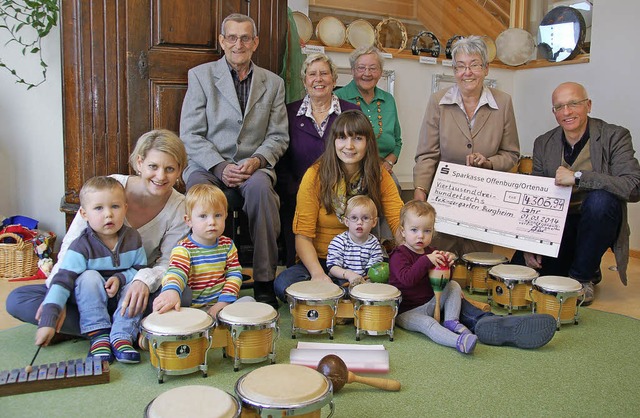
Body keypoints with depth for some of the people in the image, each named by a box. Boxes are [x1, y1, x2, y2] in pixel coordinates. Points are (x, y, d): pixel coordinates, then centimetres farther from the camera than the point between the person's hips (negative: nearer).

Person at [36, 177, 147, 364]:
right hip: (91, 299, -2)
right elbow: (62, 280, -26)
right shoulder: (81, 246, -19)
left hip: (123, 297, 2)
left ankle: (122, 336, -24)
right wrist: (48, 321, -36)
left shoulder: (133, 238, -7)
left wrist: (121, 278, -22)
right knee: (89, 277, -31)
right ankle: (98, 335, -24)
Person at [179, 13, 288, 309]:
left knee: (260, 186, -34)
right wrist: (220, 166, -16)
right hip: (210, 164, 0)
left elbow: (279, 136, 9)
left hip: (254, 166, 1)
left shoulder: (273, 83, 12)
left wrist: (256, 160, -12)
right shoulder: (200, 75, 5)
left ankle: (264, 281, -25)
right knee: (198, 185, -35)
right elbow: (190, 134, -2)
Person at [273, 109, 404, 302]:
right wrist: (318, 273, -29)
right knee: (283, 284, -30)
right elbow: (303, 235, -11)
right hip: (319, 260, -1)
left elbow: (400, 223, -11)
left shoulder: (380, 177, -1)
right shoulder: (316, 176, -9)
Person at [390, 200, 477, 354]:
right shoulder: (399, 255, -15)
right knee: (427, 323, -34)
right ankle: (459, 341, -50)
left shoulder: (430, 251, 7)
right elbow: (407, 279, -32)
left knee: (454, 285, -1)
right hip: (407, 311, -7)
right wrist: (426, 261, -37)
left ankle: (451, 321, -8)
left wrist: (446, 264, -10)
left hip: (430, 303, 7)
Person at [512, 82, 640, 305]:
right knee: (521, 266, -14)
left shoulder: (614, 137, -10)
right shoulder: (543, 144, 2)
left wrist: (578, 177, -32)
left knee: (600, 200, -34)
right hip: (558, 224, 3)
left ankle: (582, 276, -12)